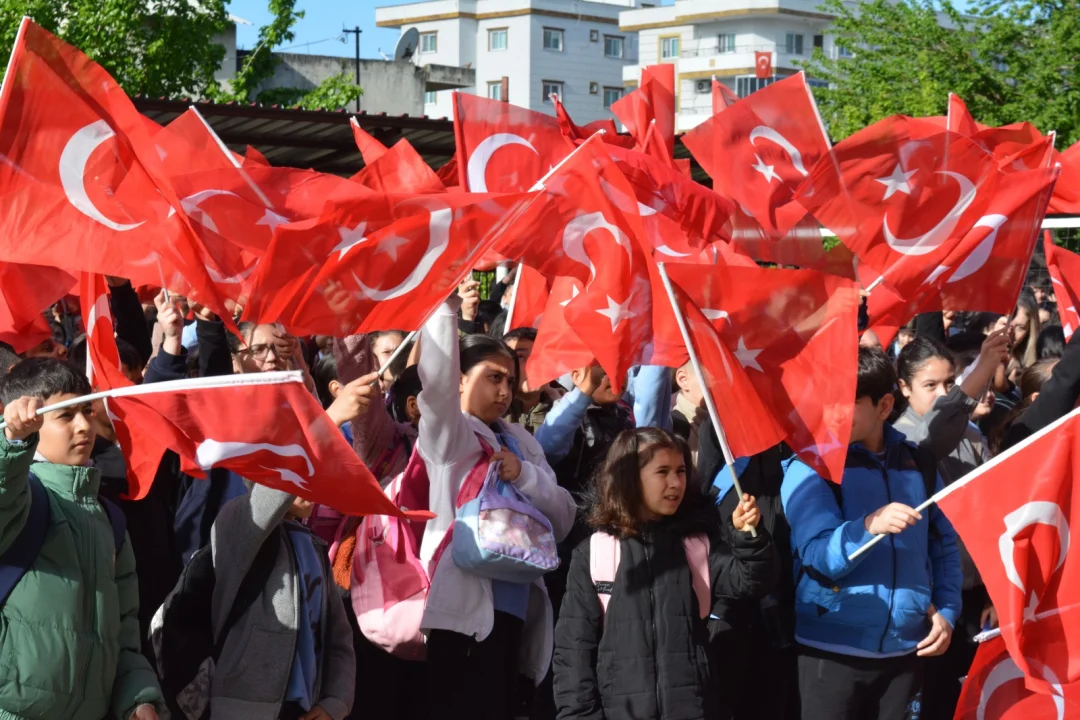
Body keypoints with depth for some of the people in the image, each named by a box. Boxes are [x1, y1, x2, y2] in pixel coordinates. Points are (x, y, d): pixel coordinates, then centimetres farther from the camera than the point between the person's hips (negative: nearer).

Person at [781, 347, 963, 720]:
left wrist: (947, 610, 1)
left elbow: (944, 546, 14)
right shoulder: (811, 467, -7)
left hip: (907, 648, 4)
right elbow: (817, 555, -17)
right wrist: (868, 526, -34)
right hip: (833, 649, -4)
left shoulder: (917, 462, 6)